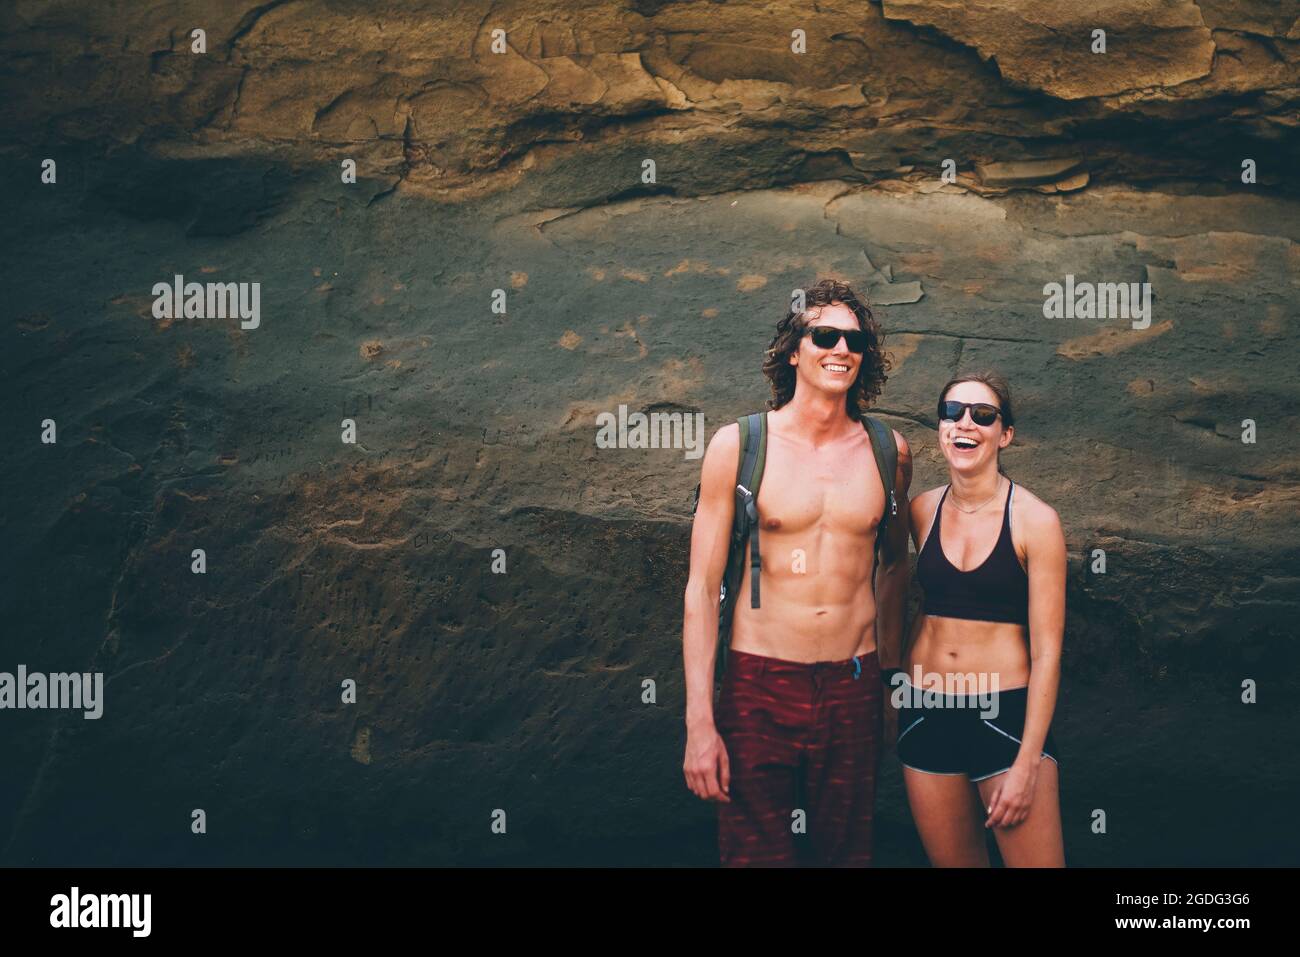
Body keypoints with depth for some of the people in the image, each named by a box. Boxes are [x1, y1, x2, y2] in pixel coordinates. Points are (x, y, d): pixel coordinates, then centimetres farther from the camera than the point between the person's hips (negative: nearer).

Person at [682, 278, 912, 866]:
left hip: (853, 687, 3)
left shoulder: (887, 450, 4)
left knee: (845, 852, 11)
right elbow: (702, 588, -4)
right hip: (760, 686, -2)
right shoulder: (738, 445, -4)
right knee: (756, 854, 3)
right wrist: (699, 722, -9)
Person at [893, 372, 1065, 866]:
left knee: (1035, 860, -7)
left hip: (1006, 714, -4)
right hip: (926, 714, 4)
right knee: (954, 862, 10)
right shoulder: (923, 510, 4)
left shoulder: (1034, 520, -8)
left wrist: (1026, 765, -14)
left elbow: (1046, 651, -10)